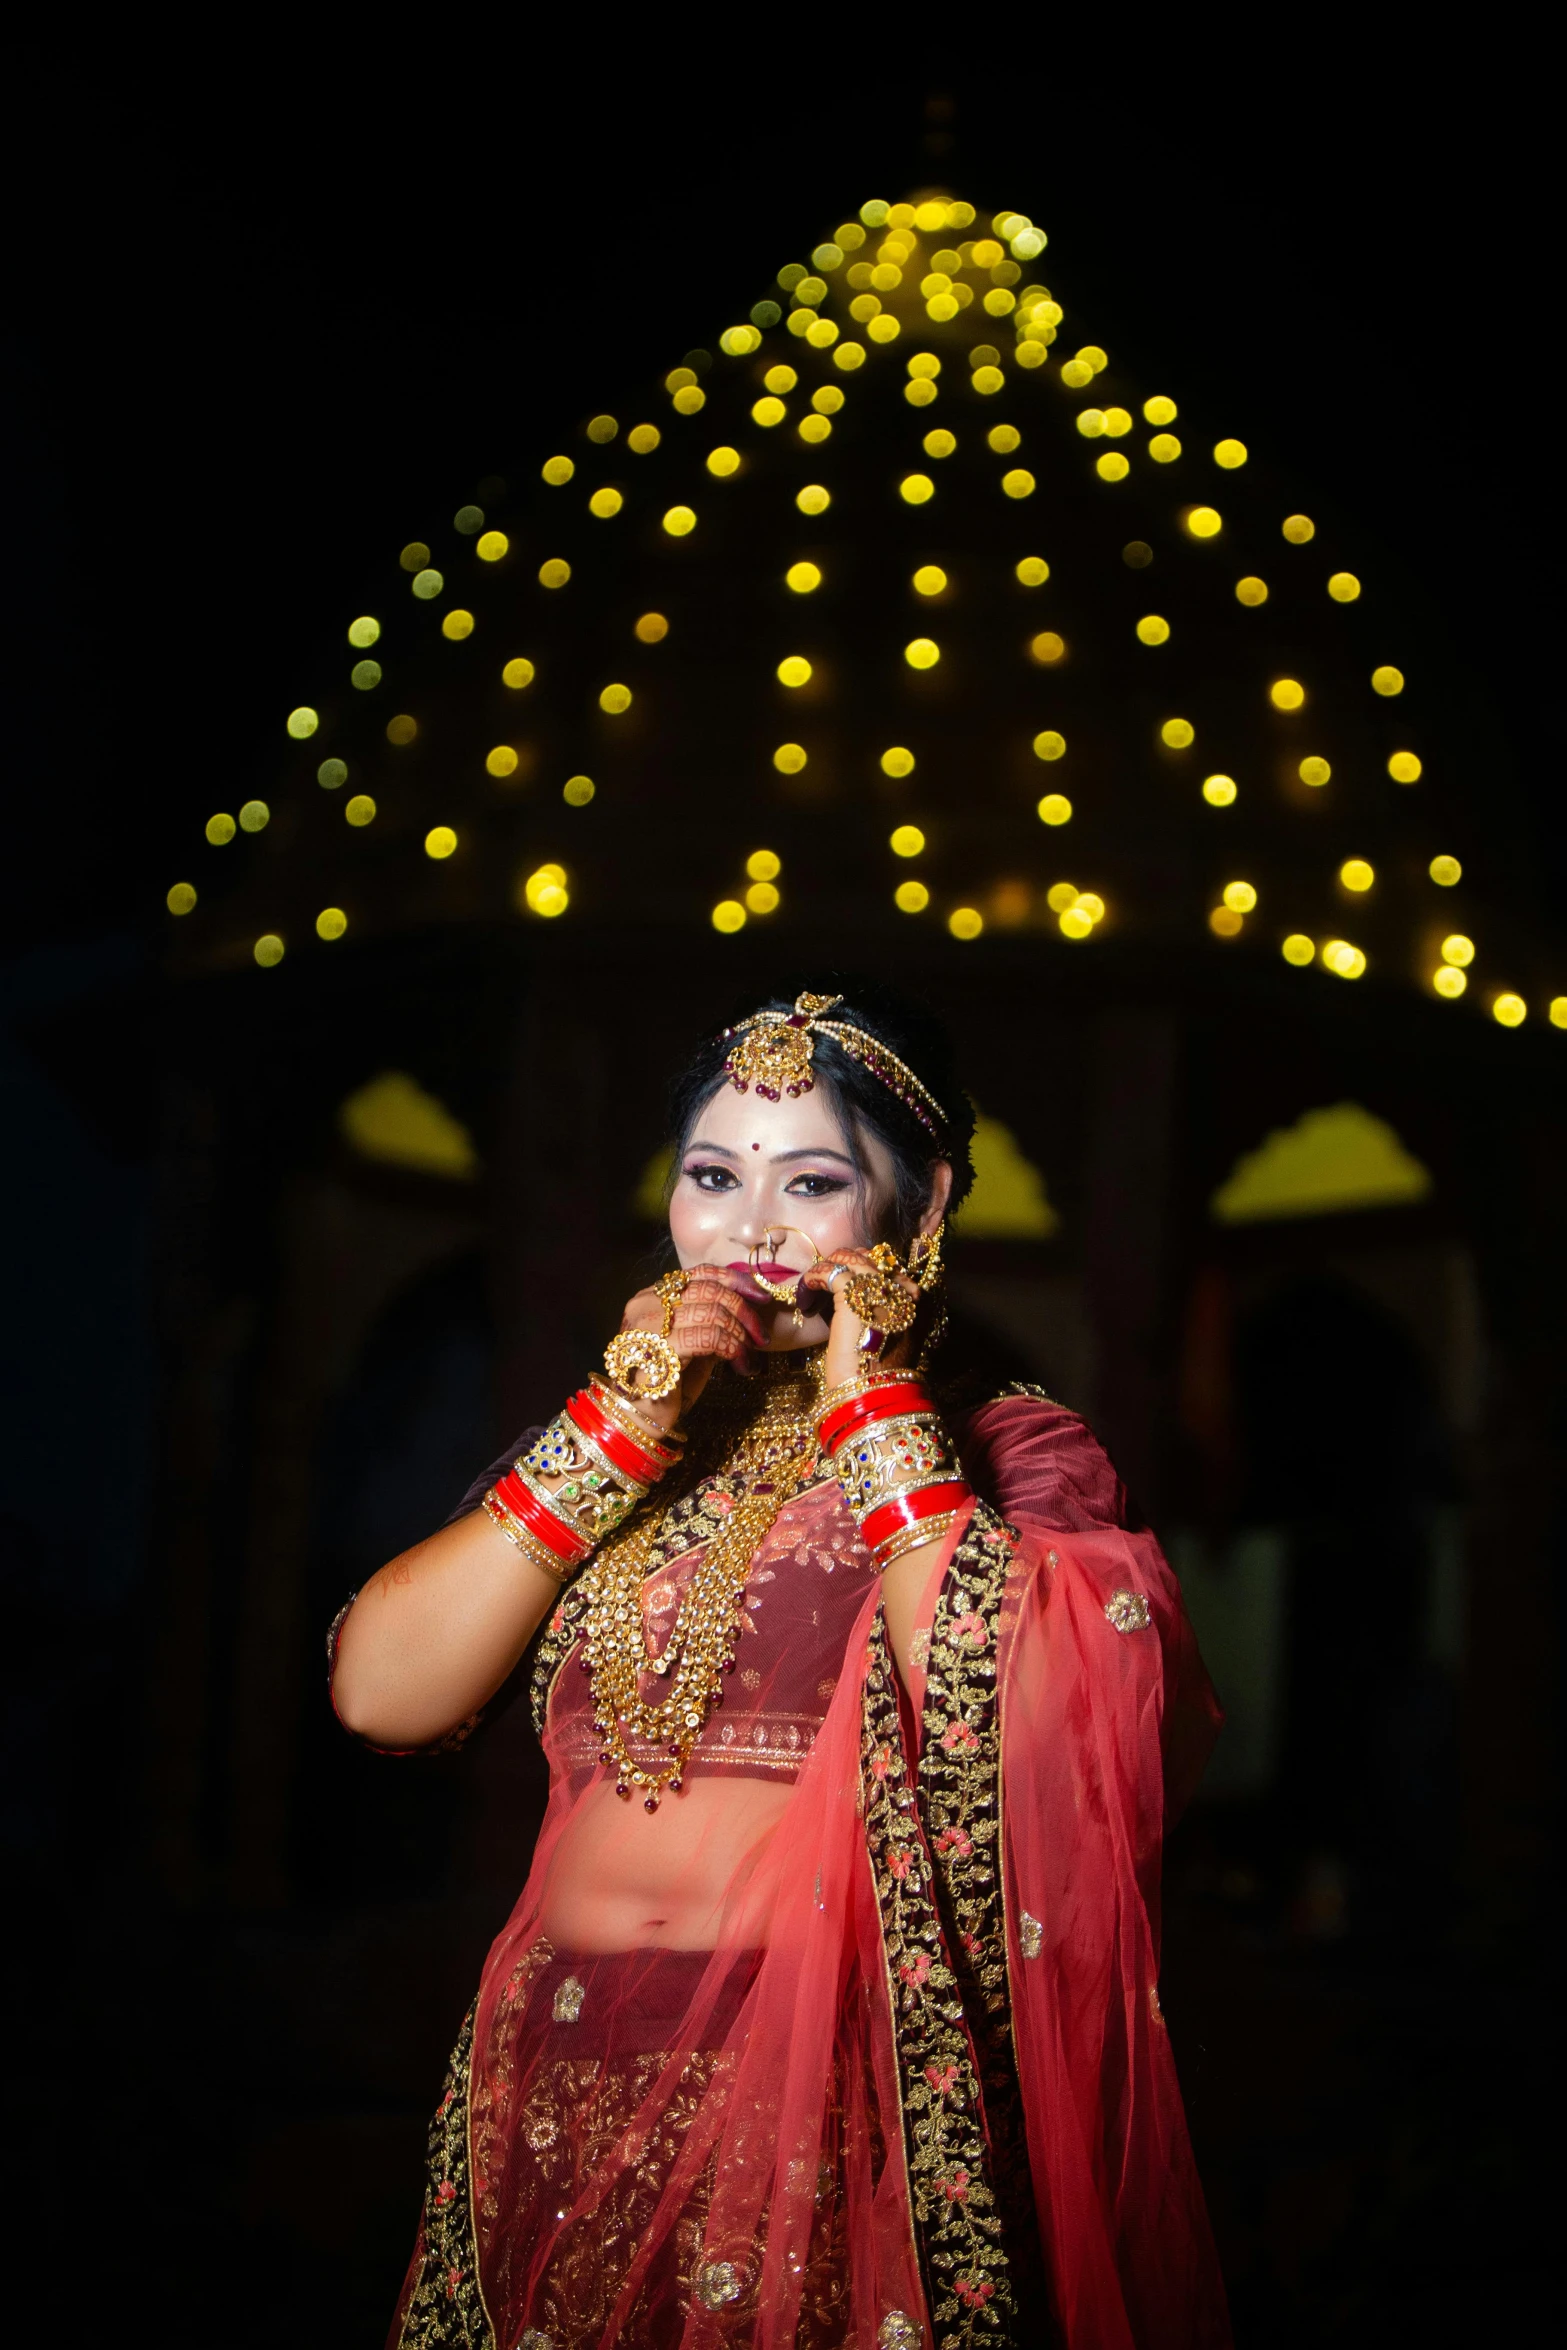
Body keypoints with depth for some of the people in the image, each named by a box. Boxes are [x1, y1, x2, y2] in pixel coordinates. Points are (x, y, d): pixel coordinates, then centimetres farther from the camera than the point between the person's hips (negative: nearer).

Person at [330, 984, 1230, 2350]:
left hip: (833, 2116, -3)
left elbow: (999, 1719, -18)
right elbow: (378, 1696, 0)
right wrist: (619, 1430, -6)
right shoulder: (601, 1439, 13)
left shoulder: (1008, 1456, 2)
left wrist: (872, 1397, -9)